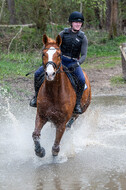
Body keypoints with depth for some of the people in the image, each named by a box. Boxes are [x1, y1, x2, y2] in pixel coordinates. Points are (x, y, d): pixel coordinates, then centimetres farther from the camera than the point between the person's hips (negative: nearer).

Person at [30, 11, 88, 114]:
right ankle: (37, 97, 7)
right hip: (59, 60, 2)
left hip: (73, 62, -2)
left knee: (82, 80, -31)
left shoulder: (83, 38, -4)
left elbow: (84, 55, -8)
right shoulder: (63, 33, 1)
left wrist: (77, 64, -27)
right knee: (38, 73, -12)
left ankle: (77, 104, -15)